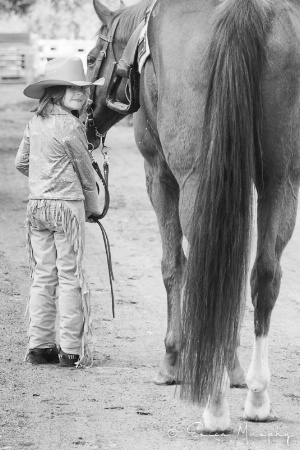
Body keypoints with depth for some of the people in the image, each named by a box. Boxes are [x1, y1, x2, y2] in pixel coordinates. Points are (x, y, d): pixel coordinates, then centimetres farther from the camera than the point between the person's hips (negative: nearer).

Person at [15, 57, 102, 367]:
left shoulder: (36, 122, 7)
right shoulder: (71, 126, -13)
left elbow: (21, 163, 15)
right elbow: (86, 172, -4)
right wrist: (94, 207, 11)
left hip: (36, 203, 6)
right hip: (67, 205, -6)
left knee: (42, 277, 11)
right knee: (69, 277, 0)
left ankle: (39, 345, 13)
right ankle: (71, 350, 2)